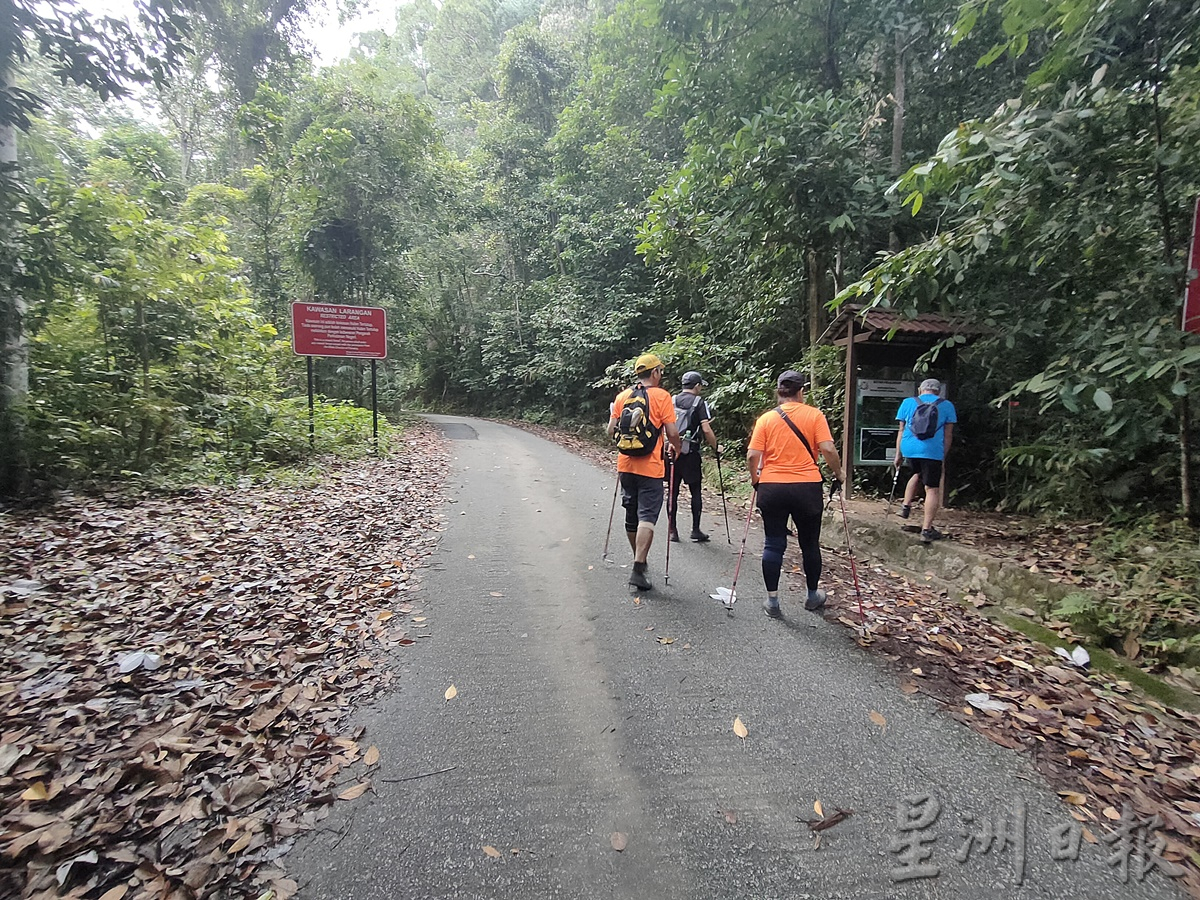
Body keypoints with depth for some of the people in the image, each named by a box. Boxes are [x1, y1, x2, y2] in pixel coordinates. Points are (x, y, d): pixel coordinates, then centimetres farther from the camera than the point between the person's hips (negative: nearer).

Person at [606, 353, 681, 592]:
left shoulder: (622, 396, 7)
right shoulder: (662, 396, -6)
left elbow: (611, 431, 8)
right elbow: (672, 432, -10)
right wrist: (676, 449, 9)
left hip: (626, 465, 5)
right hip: (650, 467, -5)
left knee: (631, 514, 17)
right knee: (647, 517, -4)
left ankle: (639, 560, 34)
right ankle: (638, 570, -11)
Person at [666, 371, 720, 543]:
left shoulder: (671, 401, 8)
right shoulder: (699, 403, -4)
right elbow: (706, 430, -12)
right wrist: (715, 447, 1)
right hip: (690, 453, -4)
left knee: (673, 491, 8)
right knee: (695, 492, 7)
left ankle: (672, 530, 11)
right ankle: (696, 530, 9)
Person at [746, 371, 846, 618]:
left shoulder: (766, 418, 1)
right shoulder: (814, 415, -1)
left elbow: (752, 455, -5)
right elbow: (828, 449, -10)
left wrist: (755, 478, 12)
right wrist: (839, 472, 7)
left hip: (771, 487, 1)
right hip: (806, 487, 0)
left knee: (773, 544, 8)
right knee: (810, 543, 16)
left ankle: (772, 600, 13)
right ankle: (813, 596, 32)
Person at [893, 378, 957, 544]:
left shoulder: (908, 402, 12)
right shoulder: (946, 406, 11)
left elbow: (901, 430, 12)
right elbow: (948, 435, 9)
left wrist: (898, 454, 16)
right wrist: (943, 457, 14)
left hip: (909, 449, 3)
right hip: (932, 451, -3)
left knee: (917, 474, 32)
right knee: (932, 489, 2)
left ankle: (906, 506, 27)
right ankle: (927, 529, 0)